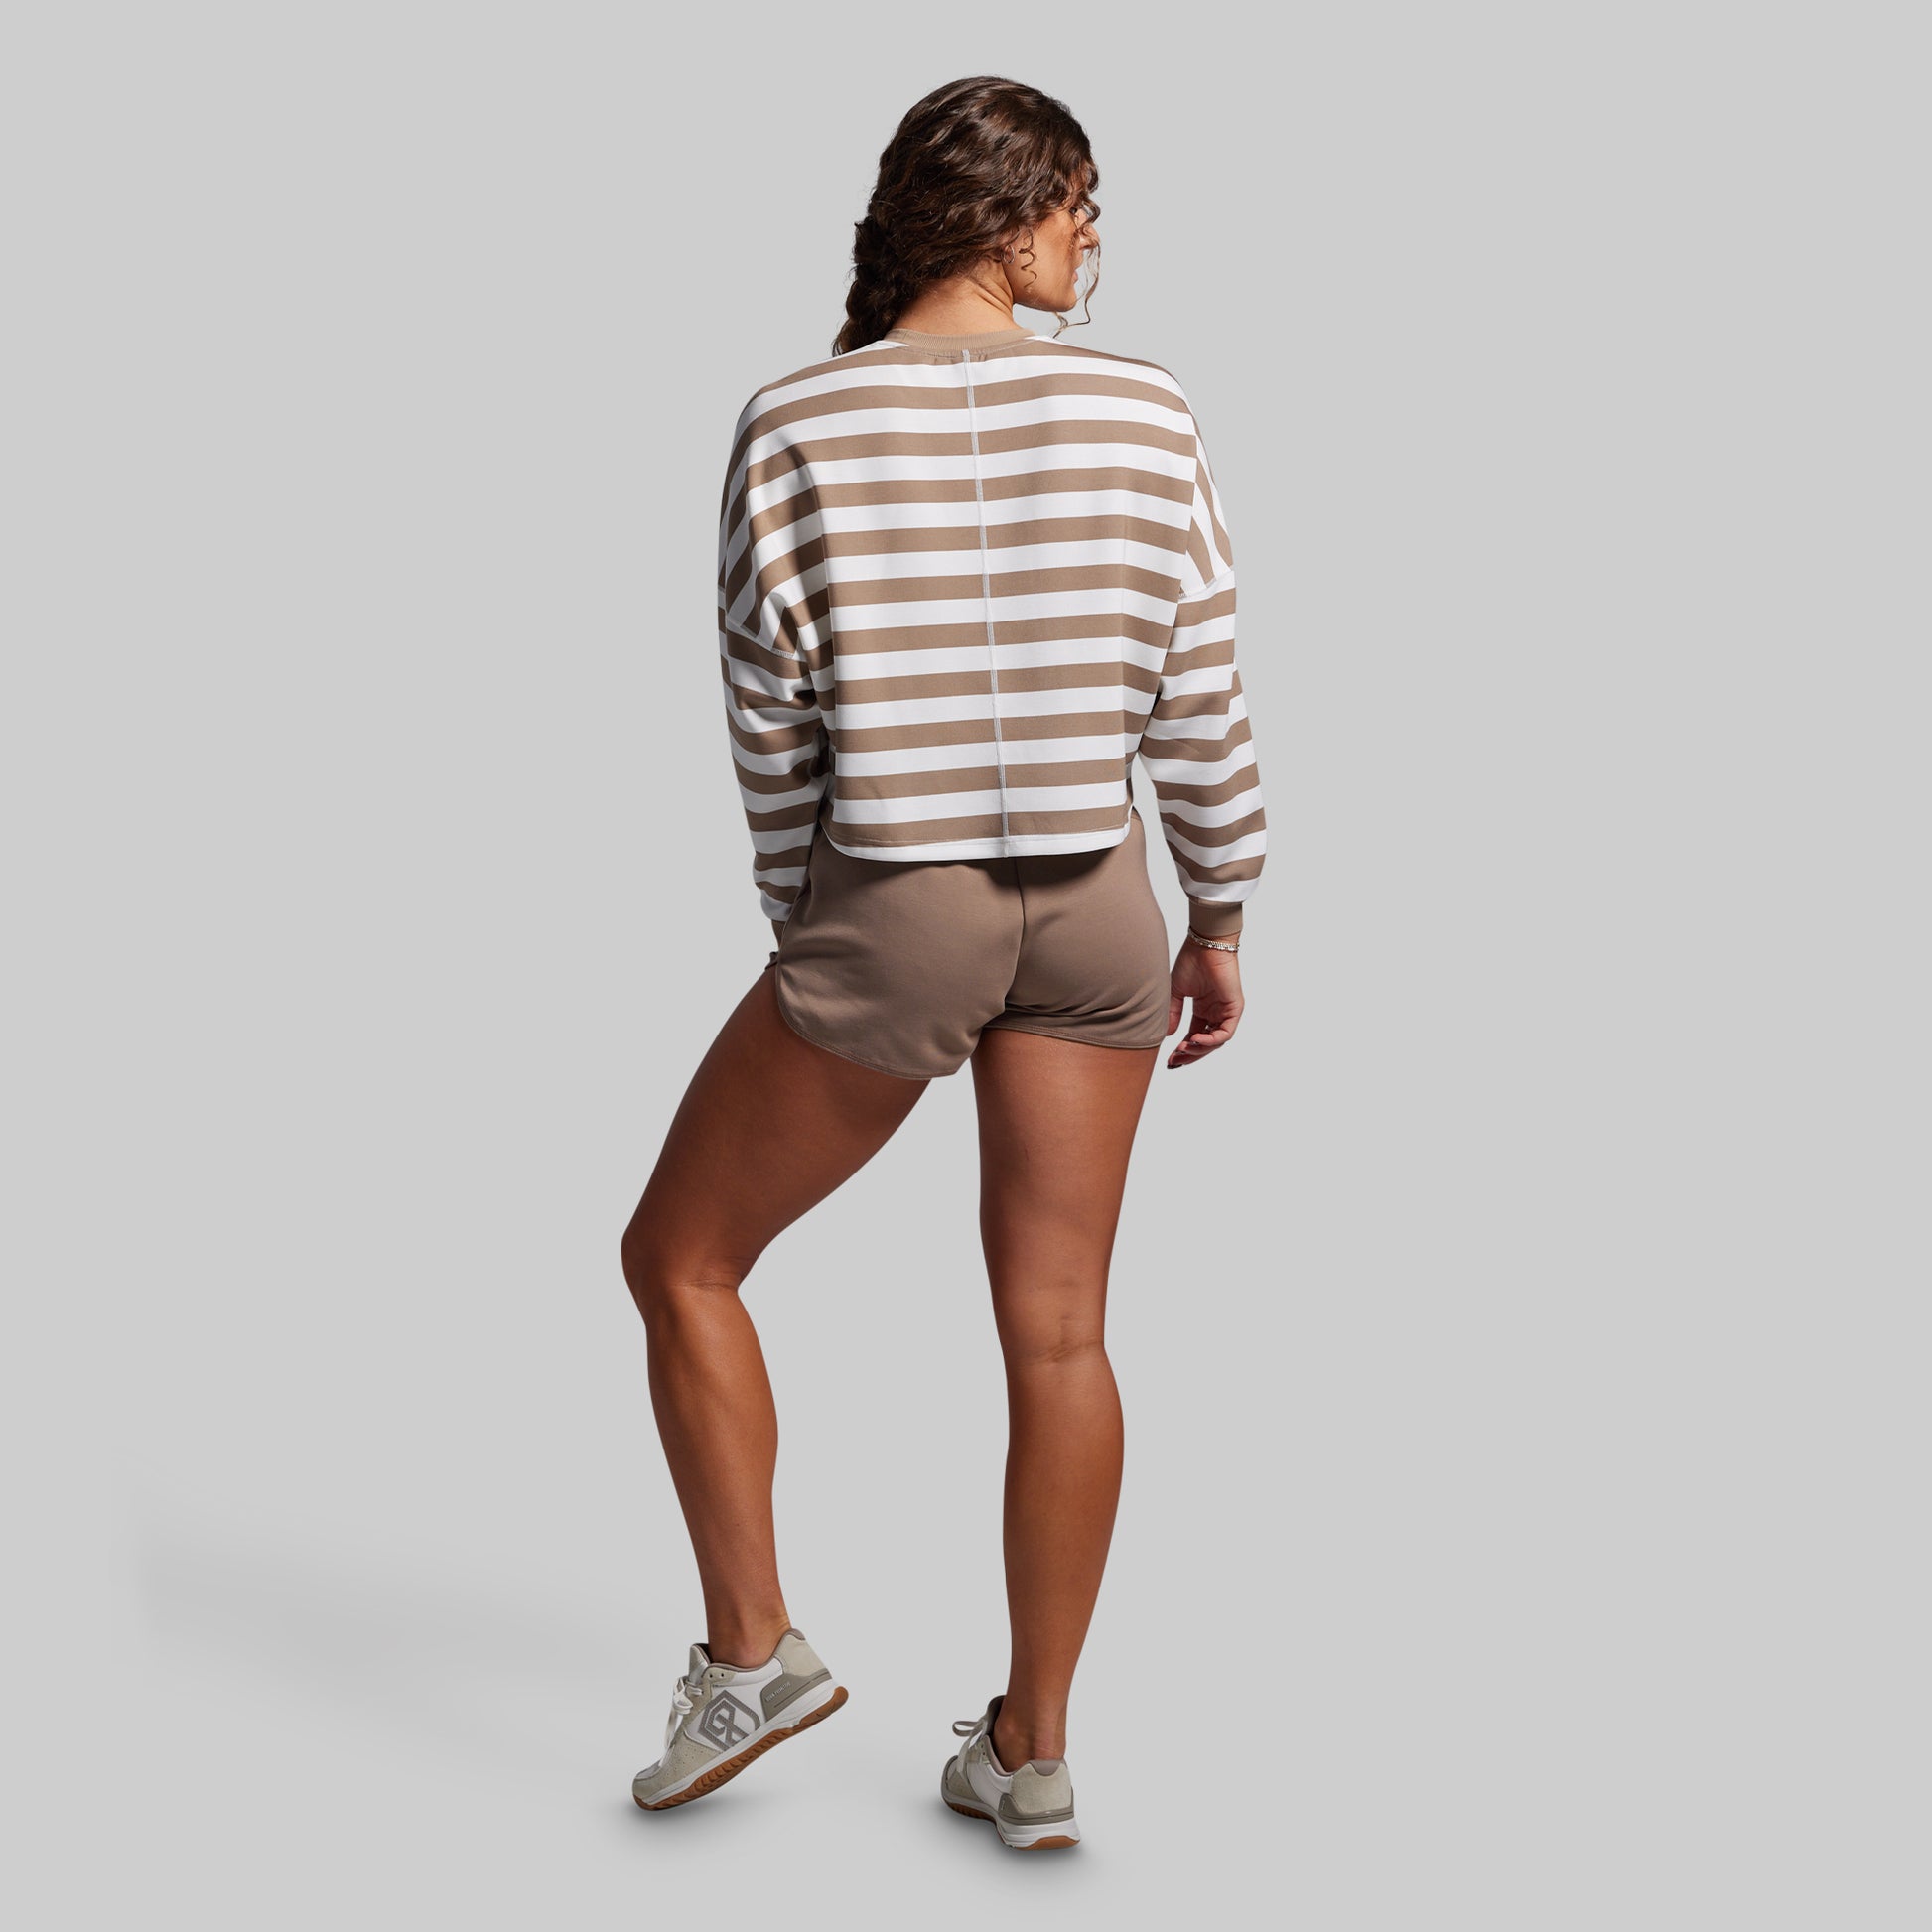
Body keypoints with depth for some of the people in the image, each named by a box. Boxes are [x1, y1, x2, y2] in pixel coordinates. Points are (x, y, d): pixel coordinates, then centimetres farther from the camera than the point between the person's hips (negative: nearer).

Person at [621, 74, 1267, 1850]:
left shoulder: (797, 428, -8)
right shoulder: (1140, 411, -4)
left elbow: (769, 716, -3)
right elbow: (1200, 698, -1)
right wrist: (1222, 920, 10)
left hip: (887, 916, -2)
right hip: (1094, 911, 3)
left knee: (682, 1259, 17)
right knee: (1058, 1333, 10)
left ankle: (752, 1652, 19)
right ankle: (1033, 1753, 21)